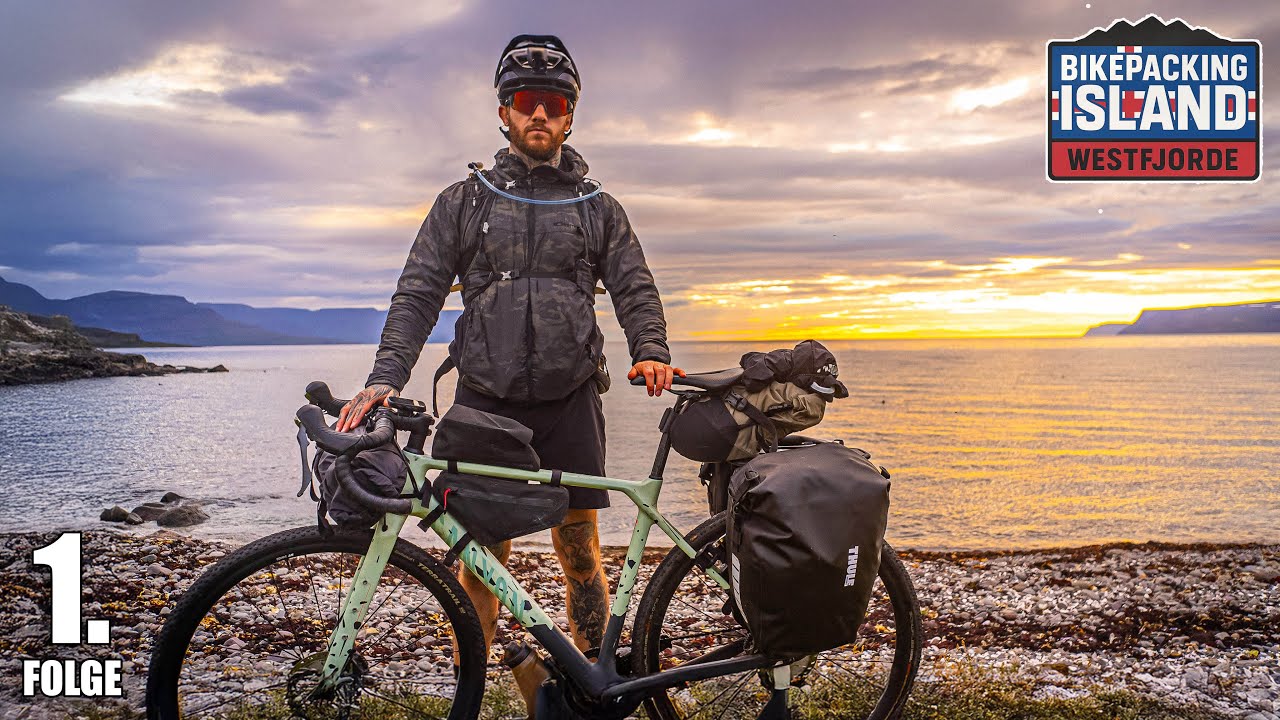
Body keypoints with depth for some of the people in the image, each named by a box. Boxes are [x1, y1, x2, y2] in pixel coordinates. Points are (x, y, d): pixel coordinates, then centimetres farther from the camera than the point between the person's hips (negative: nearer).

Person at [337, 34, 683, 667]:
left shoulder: (598, 207, 12)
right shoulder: (464, 202, 9)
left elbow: (635, 289, 6)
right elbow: (418, 294, 3)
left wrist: (650, 352, -14)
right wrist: (385, 377, -11)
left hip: (570, 402, 1)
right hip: (484, 402, 0)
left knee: (578, 550, 6)